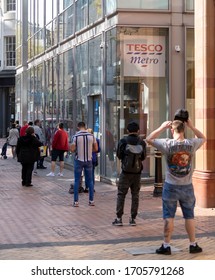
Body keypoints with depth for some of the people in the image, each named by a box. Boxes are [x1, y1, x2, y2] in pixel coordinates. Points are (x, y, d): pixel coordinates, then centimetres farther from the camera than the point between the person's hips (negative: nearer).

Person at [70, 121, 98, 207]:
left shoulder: (76, 136, -10)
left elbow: (72, 149, -10)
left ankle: (76, 201, 4)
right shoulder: (91, 136, -2)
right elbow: (96, 149, 2)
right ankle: (91, 200, 12)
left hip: (79, 160, -2)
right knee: (90, 180, 11)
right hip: (88, 160, 2)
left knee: (77, 181, 5)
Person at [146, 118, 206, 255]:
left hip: (171, 186, -1)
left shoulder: (167, 144, -15)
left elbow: (149, 139, 0)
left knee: (169, 217, 6)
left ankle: (166, 246, 11)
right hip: (187, 187, 2)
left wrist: (162, 127, 2)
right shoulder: (191, 144, -9)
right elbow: (203, 138, 14)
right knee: (189, 216, 12)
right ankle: (193, 245, 20)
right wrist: (192, 126, 8)